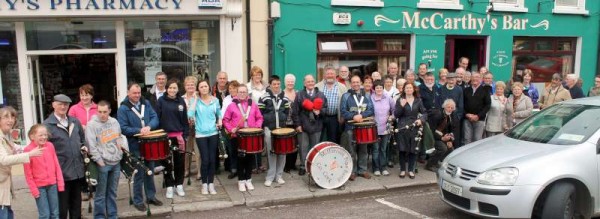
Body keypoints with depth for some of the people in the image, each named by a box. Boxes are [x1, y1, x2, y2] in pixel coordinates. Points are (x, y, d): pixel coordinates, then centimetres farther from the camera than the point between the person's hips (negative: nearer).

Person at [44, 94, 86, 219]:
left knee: (76, 205, 16)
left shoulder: (75, 122, 11)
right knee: (62, 206, 5)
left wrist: (84, 147, 3)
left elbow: (83, 139, 23)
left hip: (78, 171, 5)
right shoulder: (47, 125, -6)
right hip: (61, 172, -5)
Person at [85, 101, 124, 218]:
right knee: (101, 193, 3)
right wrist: (100, 161, -14)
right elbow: (91, 146, -13)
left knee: (112, 192, 14)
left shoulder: (114, 122, 8)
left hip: (116, 162, 5)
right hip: (102, 164, -5)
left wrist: (124, 147, 4)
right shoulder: (92, 125, -9)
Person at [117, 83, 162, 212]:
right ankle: (138, 201, 15)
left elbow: (155, 118, 0)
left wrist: (149, 127, -20)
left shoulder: (146, 103, 5)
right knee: (139, 173, 2)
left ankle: (151, 196, 29)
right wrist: (139, 130, -25)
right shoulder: (123, 109, -10)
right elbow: (123, 128, -15)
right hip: (135, 146, -5)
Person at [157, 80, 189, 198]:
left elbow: (184, 119, 5)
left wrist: (185, 134, 0)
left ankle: (179, 185, 21)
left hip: (179, 136, 2)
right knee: (167, 162, 6)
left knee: (179, 161, 8)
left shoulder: (181, 101, 5)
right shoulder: (161, 100, -2)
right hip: (165, 136, -2)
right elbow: (157, 118, -4)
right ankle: (169, 186, 17)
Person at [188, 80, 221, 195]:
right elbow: (190, 115, -17)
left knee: (212, 159, 5)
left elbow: (219, 114, 19)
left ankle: (211, 184, 16)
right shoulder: (196, 101, -2)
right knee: (205, 160, -4)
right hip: (201, 134, -2)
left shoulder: (215, 100, 5)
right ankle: (204, 184, 13)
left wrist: (220, 122, 0)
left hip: (213, 133, 2)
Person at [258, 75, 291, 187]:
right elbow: (260, 113, -3)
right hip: (269, 129, -3)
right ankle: (270, 177, 8)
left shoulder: (284, 98, 7)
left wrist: (283, 122, 3)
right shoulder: (264, 98, -4)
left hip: (282, 128, 3)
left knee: (282, 152, 4)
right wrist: (266, 124, -6)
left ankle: (279, 176, 15)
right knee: (271, 152, 0)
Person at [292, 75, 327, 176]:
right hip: (303, 126, -1)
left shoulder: (321, 95, 7)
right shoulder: (299, 95, 0)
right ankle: (303, 166, 12)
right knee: (303, 147, 3)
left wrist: (320, 112, -16)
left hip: (316, 126, 2)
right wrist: (297, 124, -8)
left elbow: (326, 108, 5)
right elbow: (295, 112, -3)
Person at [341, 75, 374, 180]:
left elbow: (371, 110, 1)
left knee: (363, 150, 9)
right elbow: (343, 111, -7)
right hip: (350, 127, -3)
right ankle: (352, 171, 8)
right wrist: (353, 117, -19)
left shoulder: (366, 96, 10)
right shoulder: (346, 96, 2)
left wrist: (362, 115, -15)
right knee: (351, 150, 0)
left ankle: (363, 170, 20)